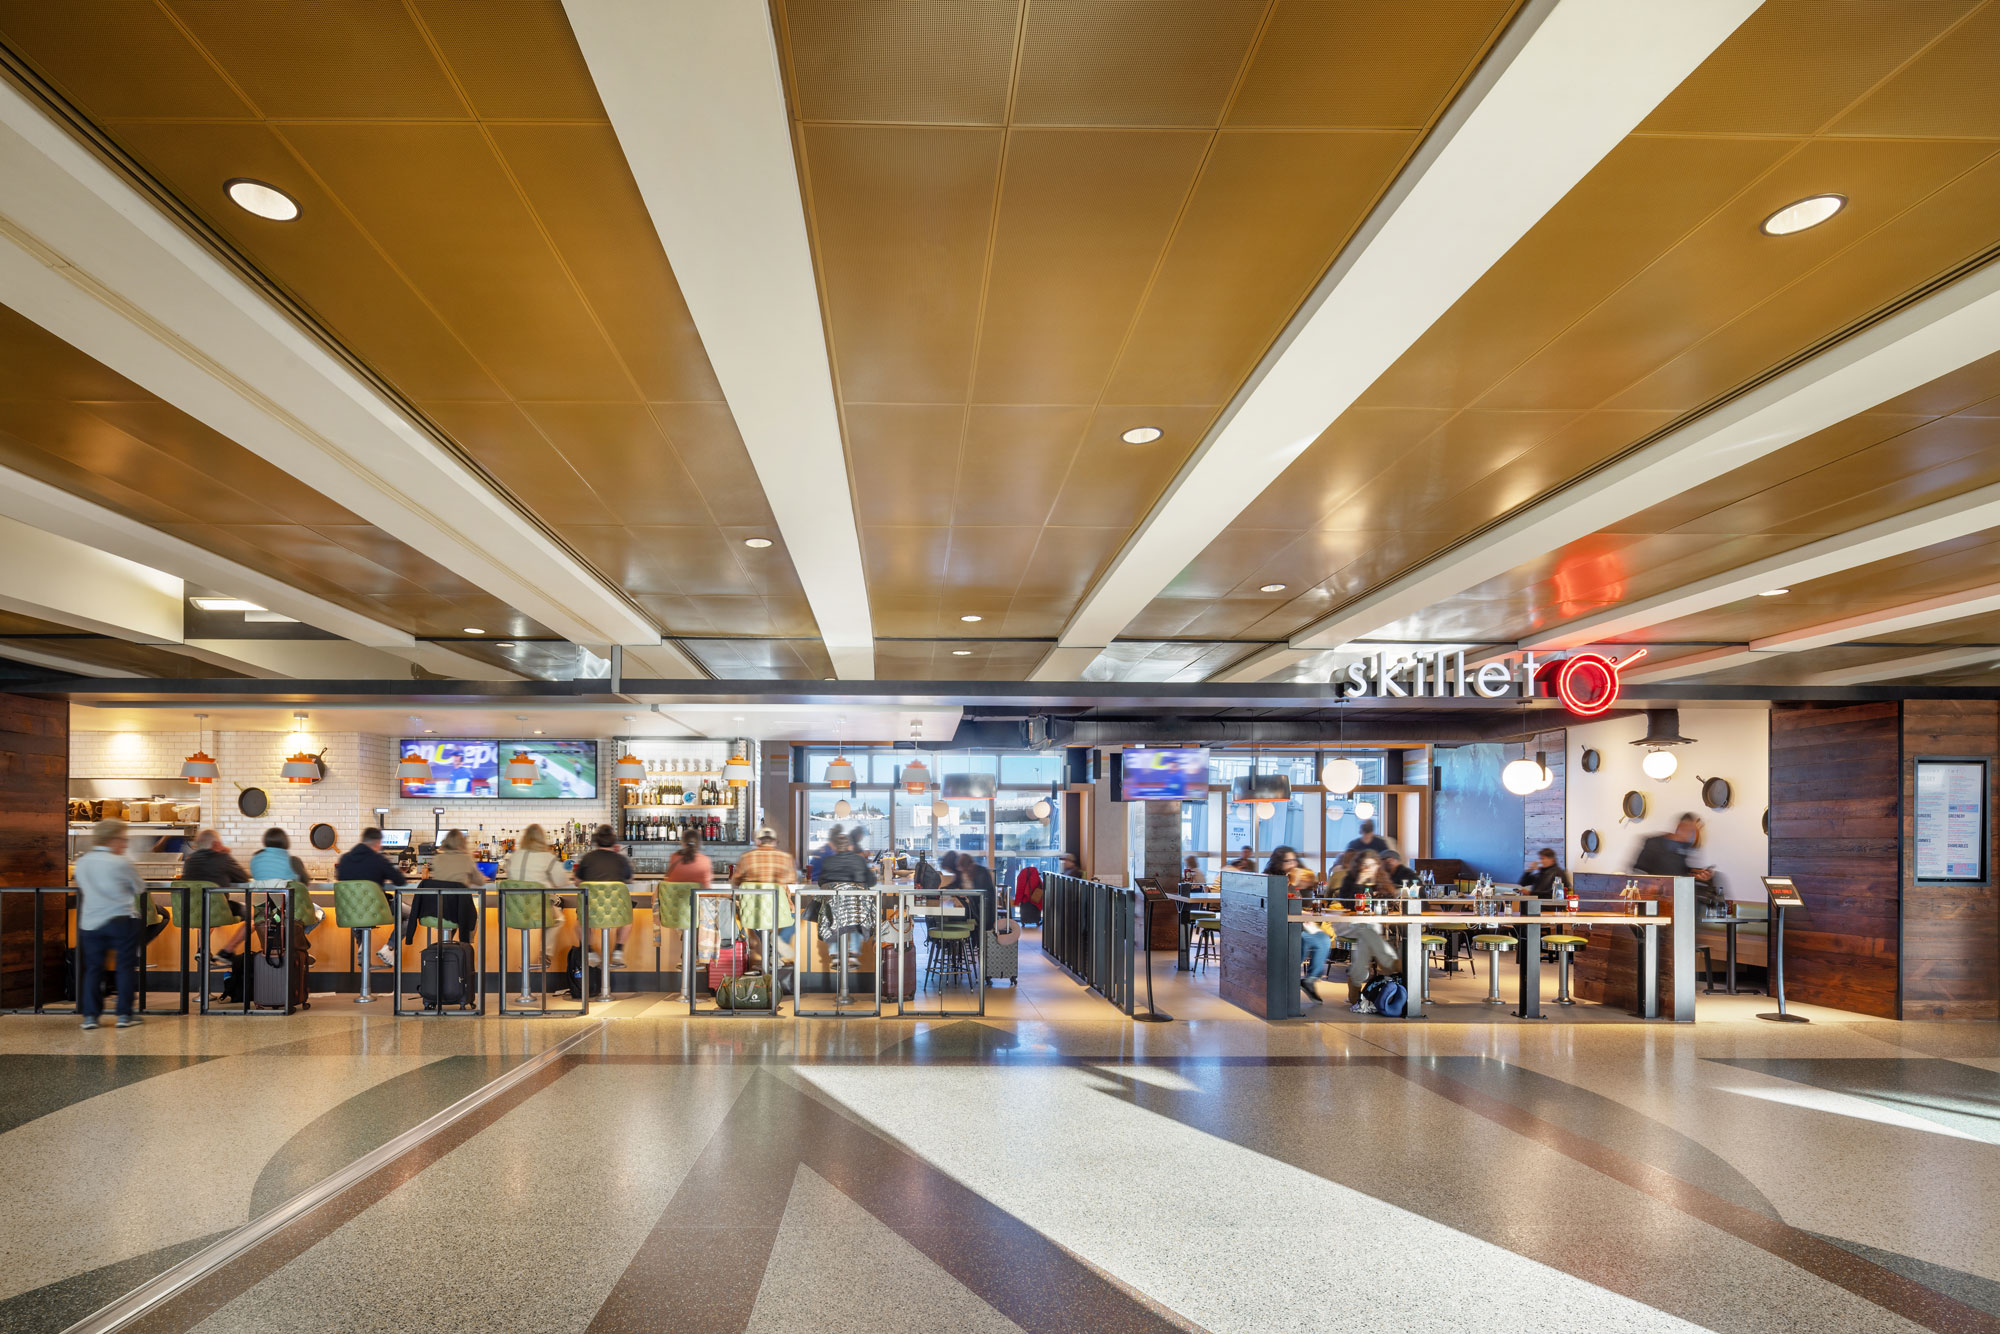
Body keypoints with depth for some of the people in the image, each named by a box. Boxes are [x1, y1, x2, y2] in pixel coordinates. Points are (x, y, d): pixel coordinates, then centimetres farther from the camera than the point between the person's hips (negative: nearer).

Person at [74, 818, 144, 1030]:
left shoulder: (81, 863, 4)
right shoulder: (122, 863, -12)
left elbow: (82, 887, 17)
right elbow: (139, 887, -2)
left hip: (90, 923, 5)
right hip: (122, 920, -5)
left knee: (92, 968, 12)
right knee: (126, 966, 4)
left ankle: (90, 1015, 10)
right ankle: (124, 1014, 5)